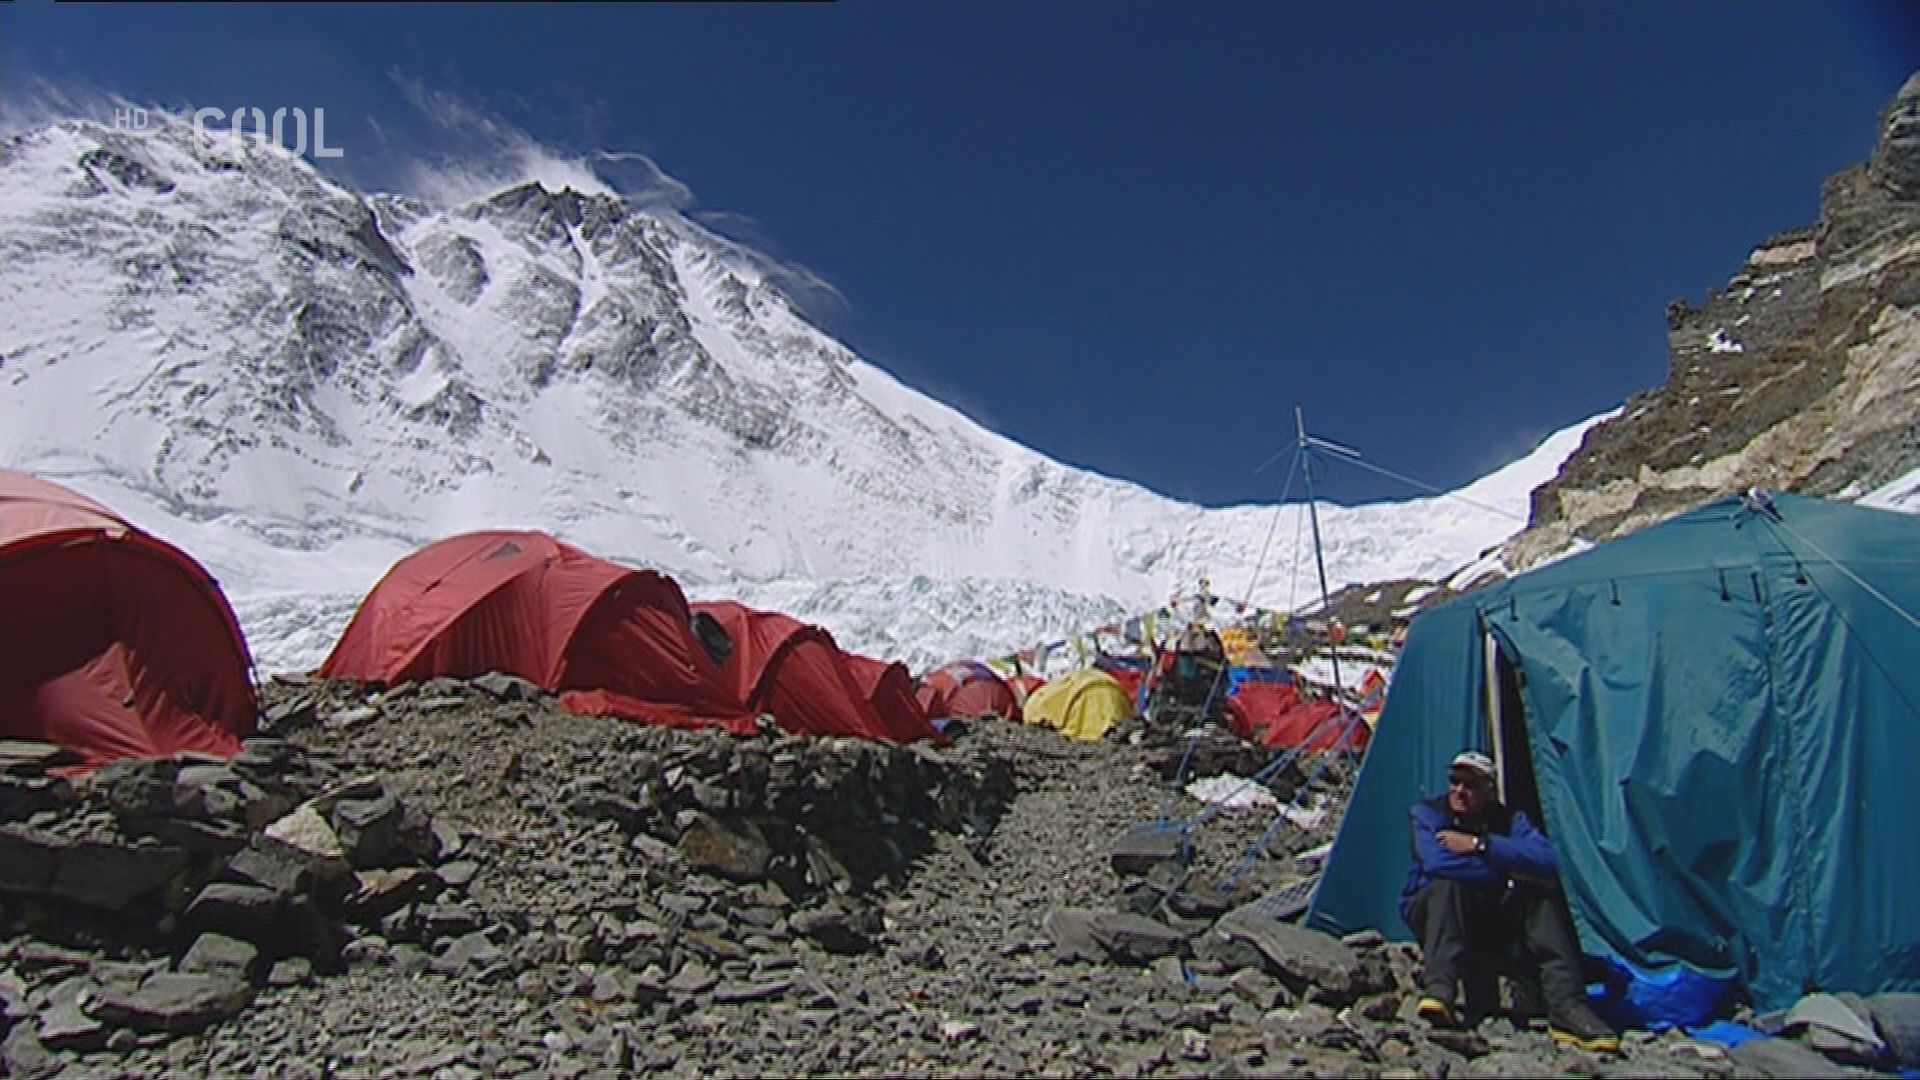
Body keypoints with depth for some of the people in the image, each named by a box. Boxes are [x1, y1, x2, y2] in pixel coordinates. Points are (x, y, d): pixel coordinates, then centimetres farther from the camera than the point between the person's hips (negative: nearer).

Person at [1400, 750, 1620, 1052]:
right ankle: (1438, 989, -45)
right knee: (1446, 882, -35)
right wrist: (1506, 870, -27)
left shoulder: (1509, 819, -4)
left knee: (1542, 892, -21)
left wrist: (1479, 844, -30)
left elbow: (1547, 861, -25)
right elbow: (1436, 862, -35)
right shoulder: (1428, 813, -13)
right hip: (1433, 914, -3)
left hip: (1491, 920, 3)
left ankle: (1566, 1007, -29)